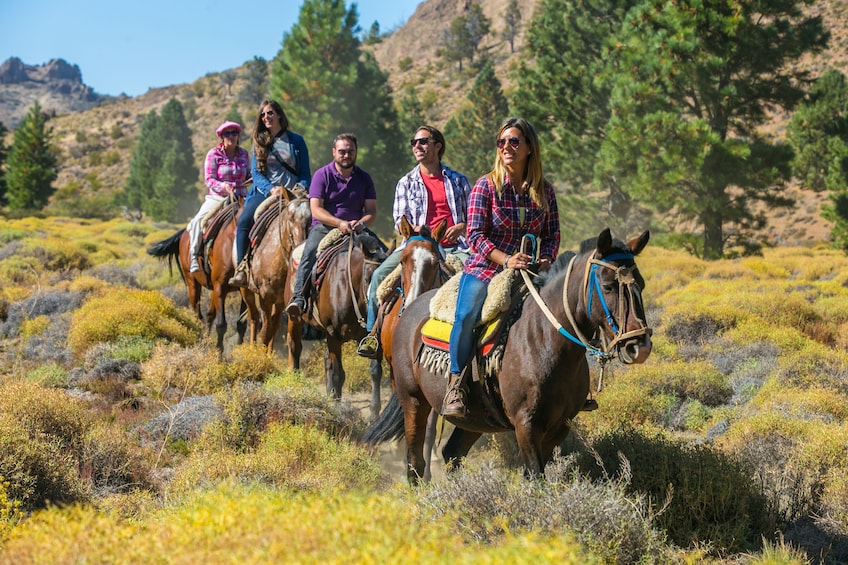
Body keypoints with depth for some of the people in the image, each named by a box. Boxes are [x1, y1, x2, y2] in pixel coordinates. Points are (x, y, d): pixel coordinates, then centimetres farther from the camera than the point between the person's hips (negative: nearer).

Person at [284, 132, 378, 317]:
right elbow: (316, 209, -8)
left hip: (356, 229, 3)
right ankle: (298, 297, -38)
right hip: (323, 227, -3)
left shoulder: (364, 178, 11)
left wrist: (361, 223, -17)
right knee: (310, 253, -32)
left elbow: (371, 211, 7)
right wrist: (339, 223, -24)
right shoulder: (322, 175, 1)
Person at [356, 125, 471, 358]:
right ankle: (373, 332, -10)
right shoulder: (406, 182, 14)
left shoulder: (458, 180, 15)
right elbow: (400, 220, 5)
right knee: (380, 275, -22)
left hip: (454, 247, 0)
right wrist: (418, 230, -18)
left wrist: (461, 227, -8)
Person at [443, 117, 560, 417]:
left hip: (528, 271, 3)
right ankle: (455, 385, -20)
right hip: (485, 268, -3)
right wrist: (506, 259, -23)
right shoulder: (486, 186, -4)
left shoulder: (545, 191, 6)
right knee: (466, 316, -30)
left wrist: (545, 259, -11)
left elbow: (553, 235, 10)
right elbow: (475, 235, -9)